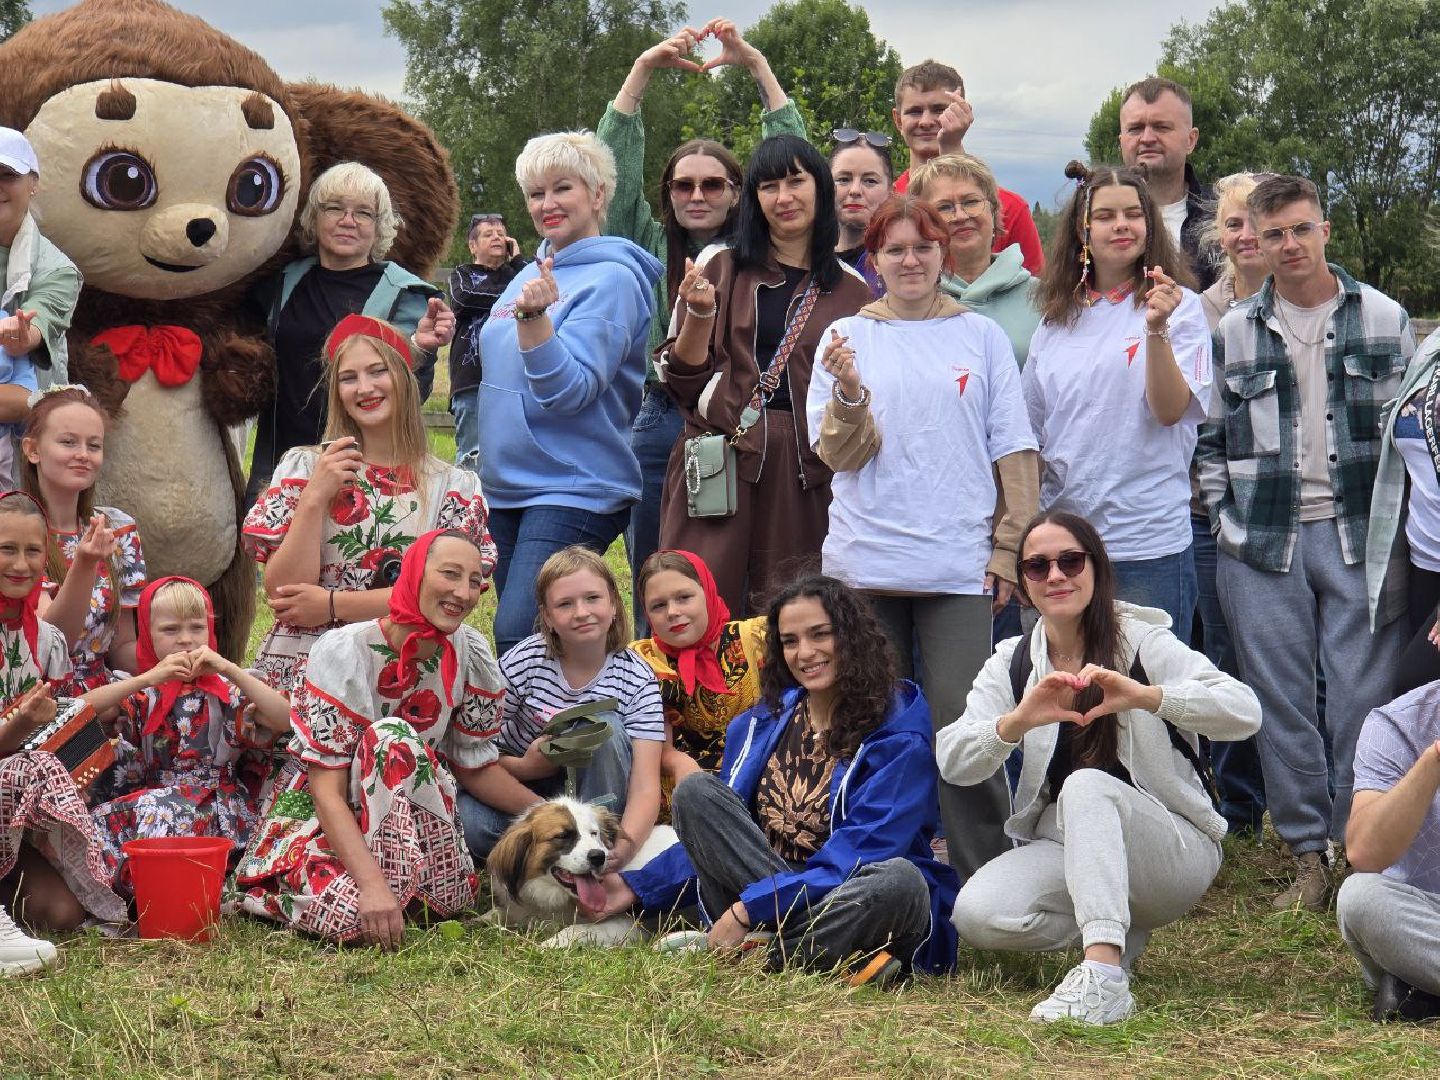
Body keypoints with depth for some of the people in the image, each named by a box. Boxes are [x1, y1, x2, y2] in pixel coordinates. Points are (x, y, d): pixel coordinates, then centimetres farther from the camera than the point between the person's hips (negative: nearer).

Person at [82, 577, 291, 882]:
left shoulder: (225, 691, 6)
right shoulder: (142, 693, 10)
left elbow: (286, 719, -11)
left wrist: (229, 670, -15)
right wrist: (149, 678, -17)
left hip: (216, 805, -2)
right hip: (148, 795, 2)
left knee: (159, 810, -33)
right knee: (102, 820, -28)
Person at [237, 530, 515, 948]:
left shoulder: (470, 654, -8)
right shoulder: (343, 653, -23)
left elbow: (475, 768, 4)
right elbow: (327, 793, -27)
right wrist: (373, 883, -40)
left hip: (411, 814, 5)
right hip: (320, 818, -4)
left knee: (452, 898, -25)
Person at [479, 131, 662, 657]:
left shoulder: (612, 279, -11)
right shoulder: (530, 277, 13)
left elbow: (569, 391, -21)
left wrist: (532, 319, -33)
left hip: (573, 491, -8)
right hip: (504, 489, 8)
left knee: (515, 639, -18)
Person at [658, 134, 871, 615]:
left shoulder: (850, 290, 11)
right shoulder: (720, 268, 9)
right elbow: (682, 381, 6)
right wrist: (700, 313, -8)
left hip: (807, 474, 1)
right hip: (723, 463, -1)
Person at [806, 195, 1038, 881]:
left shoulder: (981, 336, 9)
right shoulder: (847, 338, 9)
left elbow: (1013, 450, 8)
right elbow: (838, 455, 2)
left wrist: (1010, 548, 0)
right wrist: (848, 391, -17)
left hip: (959, 564, -1)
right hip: (865, 564, 1)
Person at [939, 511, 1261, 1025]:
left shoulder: (1143, 641, -6)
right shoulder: (1011, 664, 5)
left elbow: (1245, 712, -20)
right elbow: (952, 762, -9)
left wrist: (1144, 695, -36)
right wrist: (1018, 721, -29)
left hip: (1172, 850, -4)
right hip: (1065, 849, 4)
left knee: (1087, 785, -35)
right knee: (977, 914, -25)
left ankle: (1103, 975, -45)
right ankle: (1119, 933, 0)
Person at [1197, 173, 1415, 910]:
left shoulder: (1384, 319, 5)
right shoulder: (1233, 334, 8)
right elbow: (1211, 439, 13)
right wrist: (1225, 518, 2)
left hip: (1360, 540, -1)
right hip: (1263, 545, 2)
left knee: (1364, 697, -2)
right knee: (1281, 702, 4)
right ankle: (1307, 853, 13)